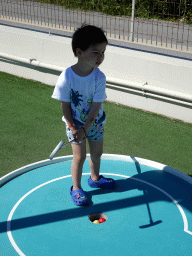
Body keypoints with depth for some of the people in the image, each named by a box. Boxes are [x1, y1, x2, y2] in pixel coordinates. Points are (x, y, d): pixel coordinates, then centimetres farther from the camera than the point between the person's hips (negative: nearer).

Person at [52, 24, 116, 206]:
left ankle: (95, 178, 45)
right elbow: (65, 106, -15)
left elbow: (96, 106, -17)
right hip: (74, 123, -3)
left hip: (95, 122, 3)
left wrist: (84, 130, -19)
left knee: (97, 153, 18)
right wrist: (73, 128, -18)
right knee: (79, 157, 1)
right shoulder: (66, 77, -24)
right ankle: (76, 188, 23)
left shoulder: (99, 77, -19)